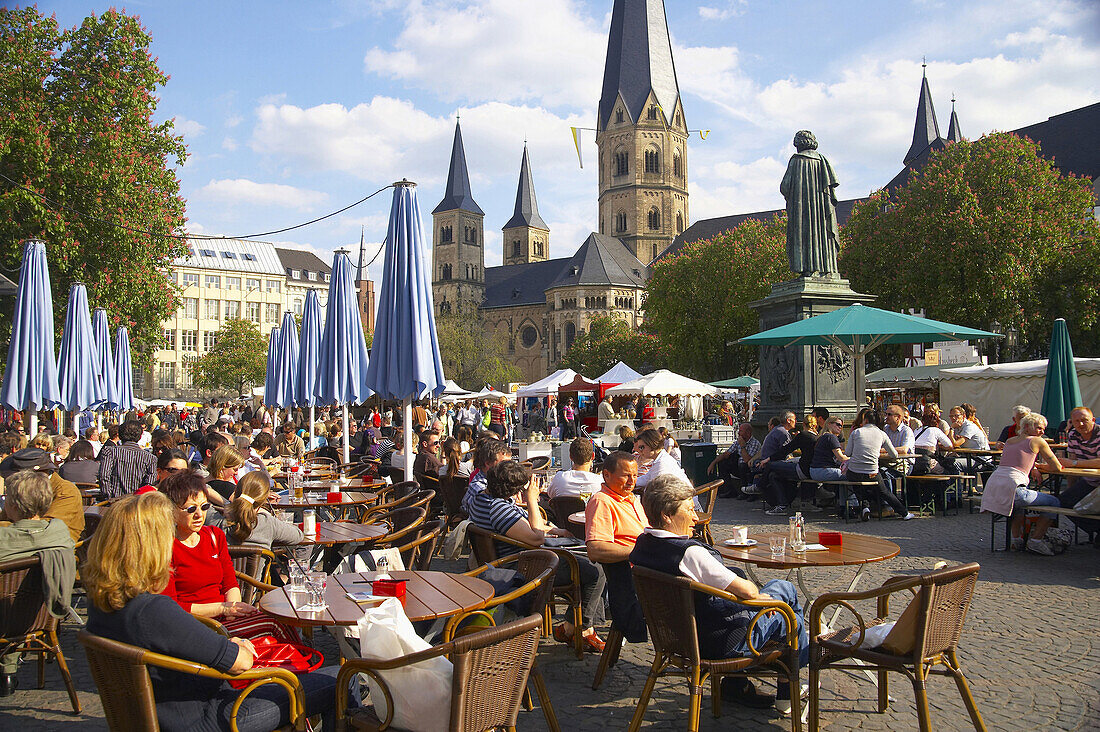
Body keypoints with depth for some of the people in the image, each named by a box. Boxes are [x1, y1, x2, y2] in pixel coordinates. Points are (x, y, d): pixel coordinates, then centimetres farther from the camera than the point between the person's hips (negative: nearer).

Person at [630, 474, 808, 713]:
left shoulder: (643, 543, -4)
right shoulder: (690, 553, -32)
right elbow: (744, 590, -25)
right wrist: (759, 596, -1)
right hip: (723, 641, -8)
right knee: (792, 620, 17)